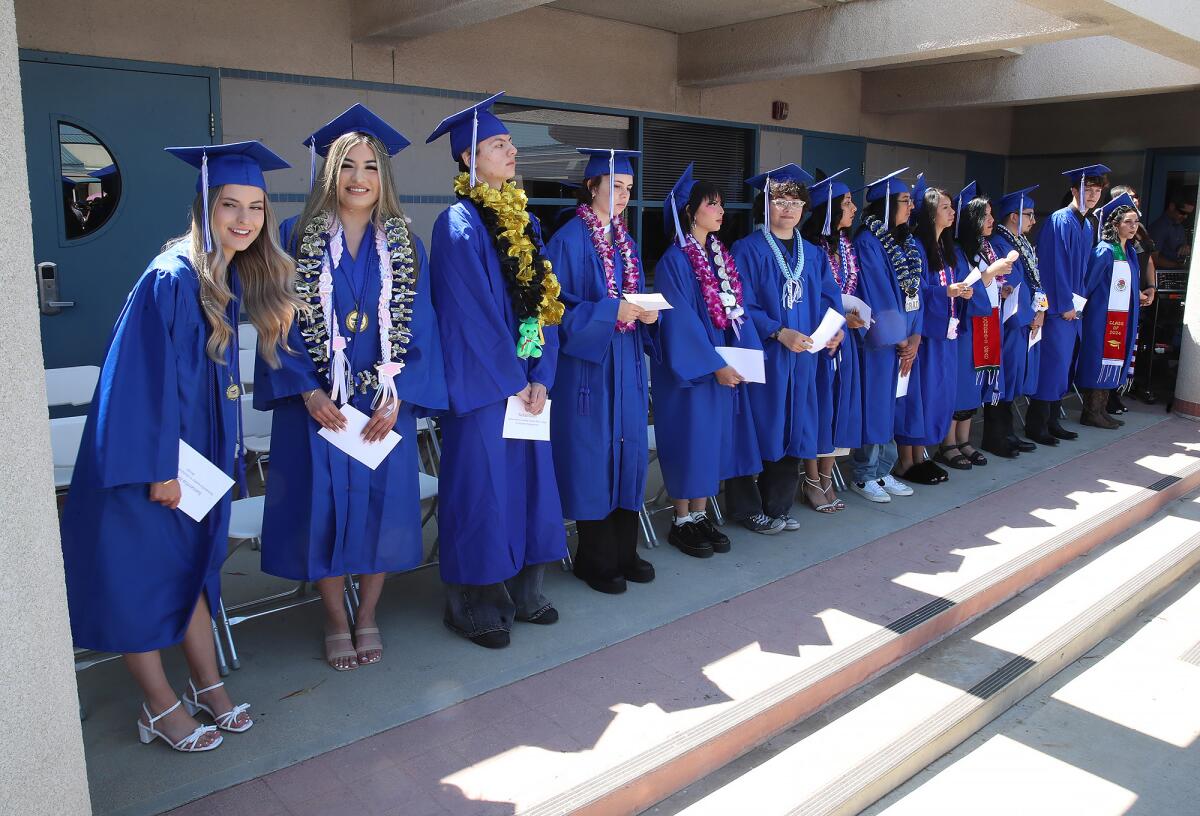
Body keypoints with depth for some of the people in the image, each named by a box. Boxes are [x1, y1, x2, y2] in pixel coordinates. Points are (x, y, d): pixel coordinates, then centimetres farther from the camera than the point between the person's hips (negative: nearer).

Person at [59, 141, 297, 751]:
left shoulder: (237, 277, 4)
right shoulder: (172, 278, -21)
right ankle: (161, 706, 18)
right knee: (139, 572, 5)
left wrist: (221, 453, 13)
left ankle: (207, 686, 29)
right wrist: (159, 467, -20)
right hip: (144, 449, -8)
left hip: (197, 444, 8)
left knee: (192, 562, 16)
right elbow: (151, 376, -22)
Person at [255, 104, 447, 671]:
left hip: (386, 404, 1)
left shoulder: (406, 246, 5)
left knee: (381, 505, 5)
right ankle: (336, 622, 24)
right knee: (324, 508, 4)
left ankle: (367, 618, 26)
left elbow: (421, 327, 1)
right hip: (317, 402, -1)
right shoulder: (297, 238, 1)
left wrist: (398, 396, -11)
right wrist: (307, 391, -14)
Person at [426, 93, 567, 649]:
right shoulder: (458, 224, -10)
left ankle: (521, 591, 28)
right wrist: (512, 382, -13)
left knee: (528, 479, 12)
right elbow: (472, 313, -15)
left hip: (526, 382, 7)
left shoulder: (522, 220, 13)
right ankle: (475, 607, 16)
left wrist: (541, 376, -2)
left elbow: (543, 302, 8)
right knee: (481, 488, 0)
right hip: (480, 384, -7)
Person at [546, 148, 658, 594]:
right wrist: (610, 312, -22)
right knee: (591, 456, -1)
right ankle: (595, 559, 13)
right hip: (587, 362, -7)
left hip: (627, 362, 7)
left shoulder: (625, 240, 14)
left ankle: (624, 551, 21)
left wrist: (647, 312, -3)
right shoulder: (569, 239, -8)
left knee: (629, 451, 9)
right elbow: (558, 307, -13)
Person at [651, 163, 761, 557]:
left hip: (725, 365, 7)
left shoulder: (722, 255, 11)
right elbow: (680, 320, -18)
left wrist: (748, 353, -3)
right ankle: (682, 522, 13)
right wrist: (713, 365, -20)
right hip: (688, 368, -7)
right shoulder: (675, 260, -12)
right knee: (688, 439, 0)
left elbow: (736, 307, 10)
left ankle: (700, 515, 22)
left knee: (713, 436, 11)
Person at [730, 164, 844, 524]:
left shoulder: (813, 255, 14)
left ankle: (777, 505, 22)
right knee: (758, 430, -1)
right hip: (761, 356, -6)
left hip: (802, 356, 6)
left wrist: (834, 329, -9)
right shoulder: (748, 250, -5)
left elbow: (829, 299, 12)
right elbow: (742, 305, -12)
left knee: (793, 429, 9)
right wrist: (779, 332, -22)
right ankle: (748, 508, 13)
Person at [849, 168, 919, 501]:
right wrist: (898, 339, -10)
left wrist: (915, 336, -1)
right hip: (879, 338, -7)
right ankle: (864, 476, 10)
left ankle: (883, 470, 21)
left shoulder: (907, 242, 13)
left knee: (892, 402, 11)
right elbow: (878, 295, -14)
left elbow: (914, 291, 10)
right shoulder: (867, 242, -11)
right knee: (875, 402, -1)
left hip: (905, 339, 7)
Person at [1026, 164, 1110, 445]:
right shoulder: (1061, 221, -12)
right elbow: (1055, 265, -17)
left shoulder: (1086, 225, 15)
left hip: (1072, 306, 9)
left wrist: (1078, 301, 11)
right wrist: (1065, 305, -17)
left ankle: (1052, 421, 20)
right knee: (1051, 364, -6)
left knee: (1064, 364, 12)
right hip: (1056, 306, -9)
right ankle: (1036, 425, 2)